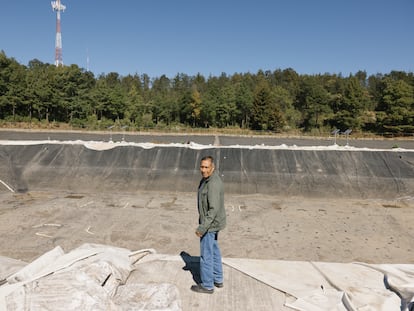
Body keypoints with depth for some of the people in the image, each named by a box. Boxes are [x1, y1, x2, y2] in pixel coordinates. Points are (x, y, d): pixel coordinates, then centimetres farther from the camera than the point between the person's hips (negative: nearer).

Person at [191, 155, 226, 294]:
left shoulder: (213, 184, -27)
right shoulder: (206, 179, 4)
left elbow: (214, 209, -29)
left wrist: (202, 227, -27)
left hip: (210, 224, -10)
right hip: (212, 222, 10)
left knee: (206, 254, 4)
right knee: (214, 251, 21)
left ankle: (207, 285, 20)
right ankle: (218, 279, 36)